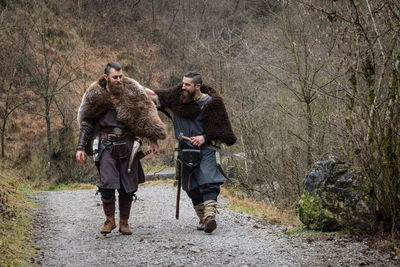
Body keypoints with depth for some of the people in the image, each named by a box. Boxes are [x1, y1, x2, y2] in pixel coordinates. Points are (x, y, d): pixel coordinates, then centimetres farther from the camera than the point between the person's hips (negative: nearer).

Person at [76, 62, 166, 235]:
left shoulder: (132, 91, 0)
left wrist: (153, 140, 2)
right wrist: (81, 147, 4)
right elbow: (86, 123, 11)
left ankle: (124, 222, 16)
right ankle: (109, 220, 6)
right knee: (107, 183, -12)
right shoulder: (95, 95, 2)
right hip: (107, 145, 0)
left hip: (128, 144, 0)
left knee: (128, 186, 1)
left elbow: (147, 115, 7)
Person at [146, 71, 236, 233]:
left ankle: (210, 216, -30)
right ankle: (202, 218, 17)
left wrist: (204, 137, -16)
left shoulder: (210, 103, -7)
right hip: (186, 151, 5)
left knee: (208, 183, -19)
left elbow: (220, 130, -3)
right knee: (192, 187, 7)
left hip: (205, 149, -5)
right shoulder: (177, 96, 4)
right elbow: (154, 95, 10)